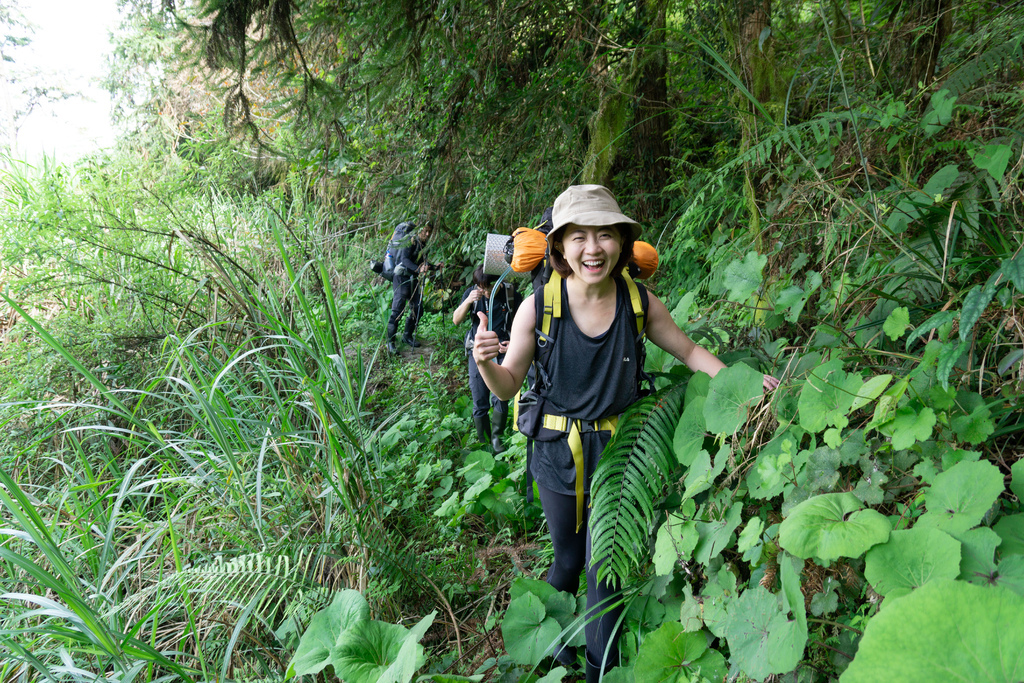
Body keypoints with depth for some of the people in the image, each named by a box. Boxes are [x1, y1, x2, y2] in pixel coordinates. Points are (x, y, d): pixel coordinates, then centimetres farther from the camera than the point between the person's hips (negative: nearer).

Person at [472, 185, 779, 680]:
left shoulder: (641, 303, -11)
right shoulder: (538, 307, -15)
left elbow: (689, 351, 7)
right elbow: (507, 386, -7)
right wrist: (485, 363, -28)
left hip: (618, 452, 1)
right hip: (559, 453, 0)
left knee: (606, 568, 6)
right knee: (568, 559, 17)